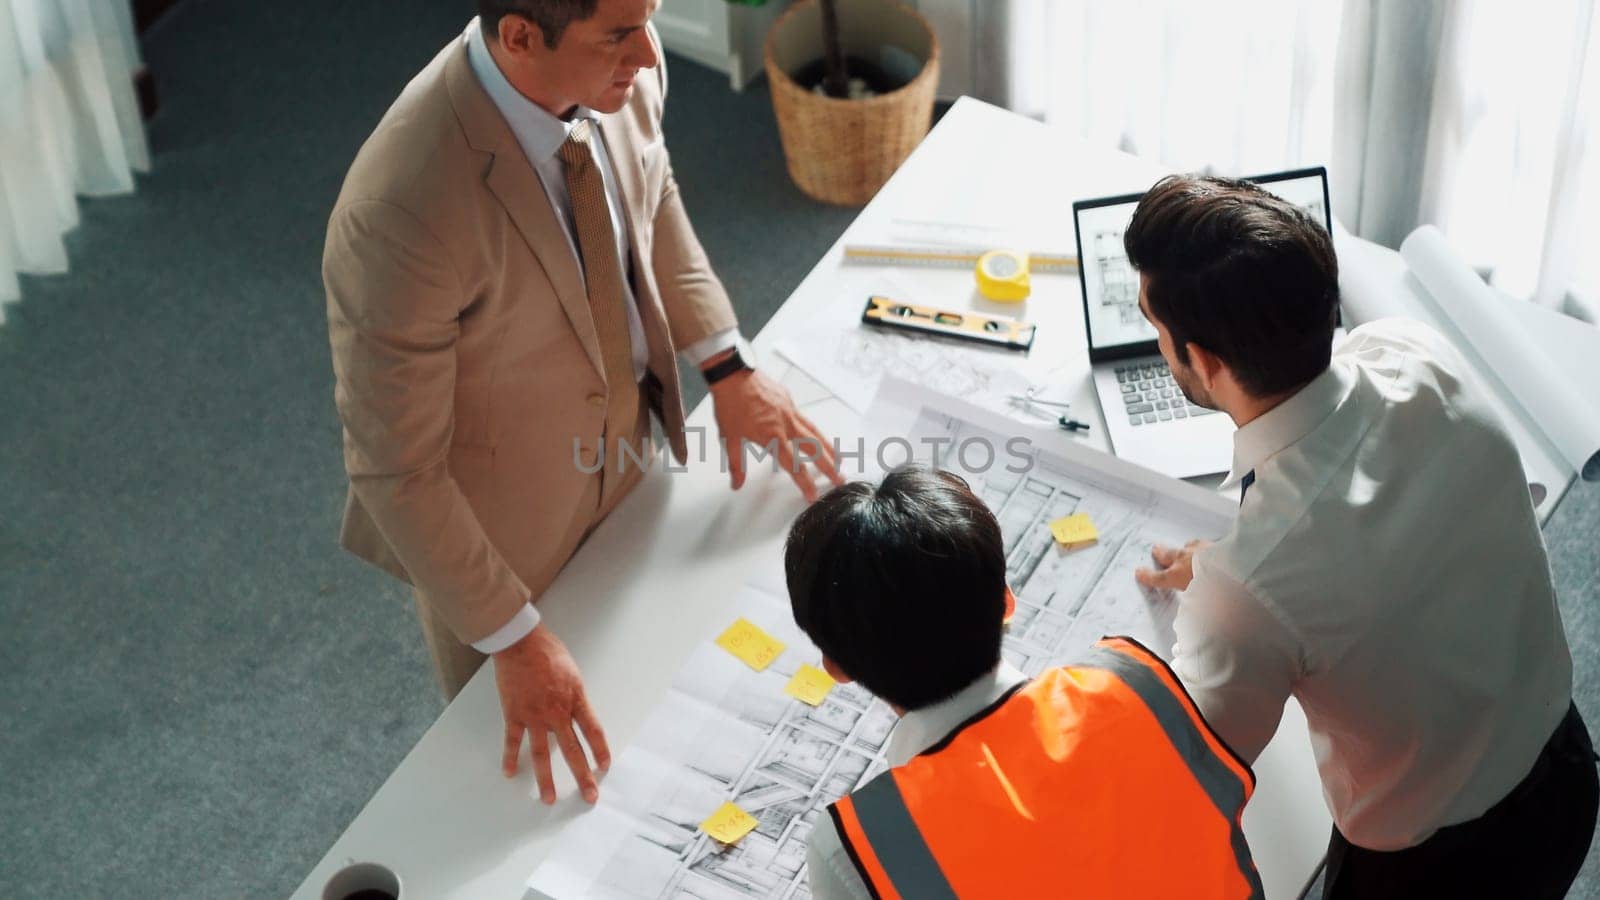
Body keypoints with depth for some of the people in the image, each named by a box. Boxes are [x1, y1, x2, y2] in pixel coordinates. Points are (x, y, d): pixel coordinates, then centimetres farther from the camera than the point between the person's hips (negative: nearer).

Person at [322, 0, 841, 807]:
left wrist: (726, 366, 0)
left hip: (623, 447, 6)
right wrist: (515, 641, -26)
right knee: (514, 746, 23)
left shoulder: (622, 66, -21)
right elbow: (395, 470, -29)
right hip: (498, 526, -6)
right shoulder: (403, 211, -41)